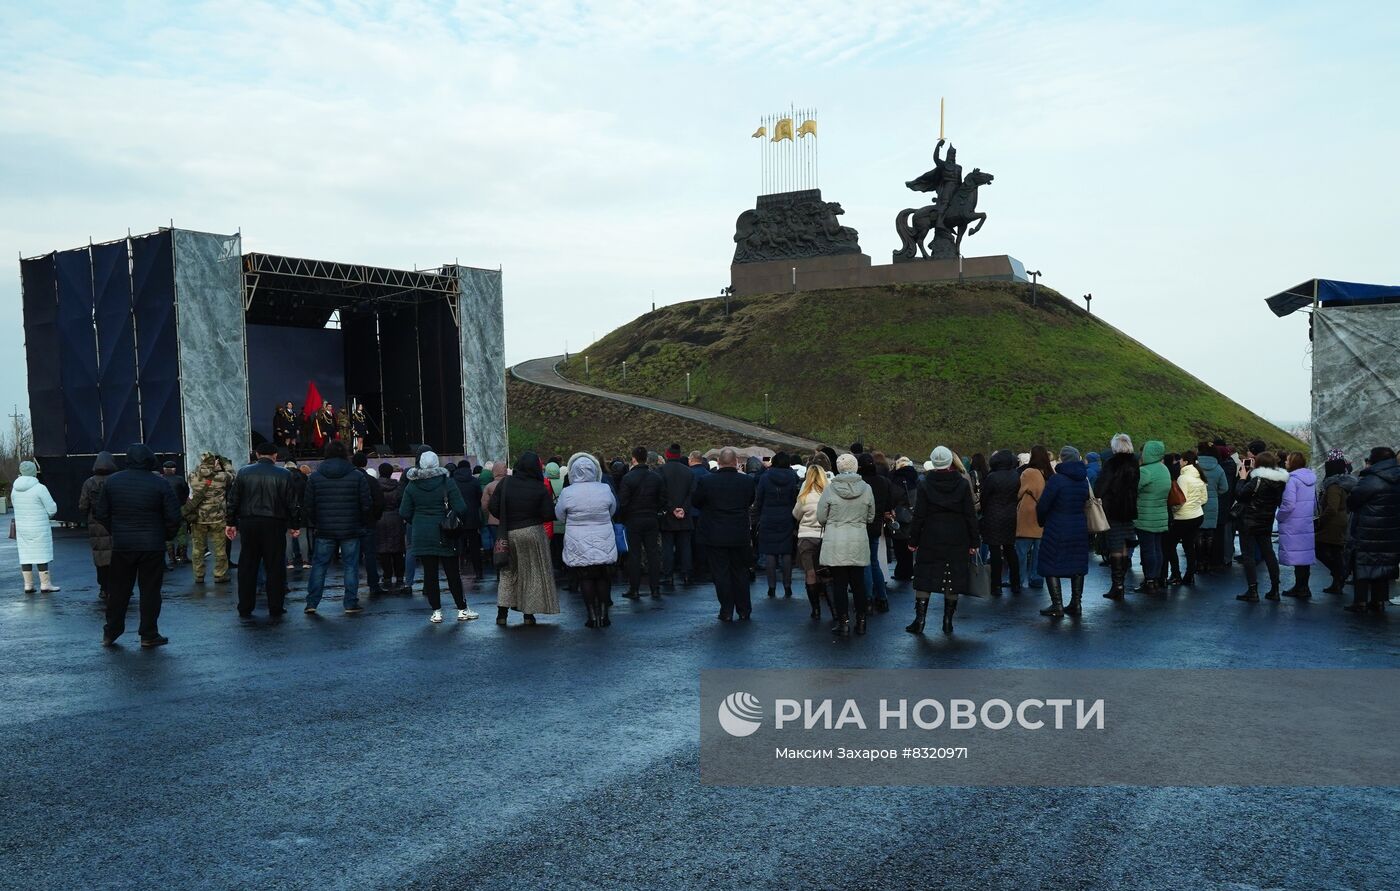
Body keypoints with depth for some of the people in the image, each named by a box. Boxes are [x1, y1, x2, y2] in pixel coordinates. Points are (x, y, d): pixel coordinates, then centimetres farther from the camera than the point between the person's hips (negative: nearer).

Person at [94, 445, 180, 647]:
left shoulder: (112, 481, 1)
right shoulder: (160, 484, -9)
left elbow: (101, 514, 5)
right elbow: (173, 517, -9)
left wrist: (116, 531, 18)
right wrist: (167, 536, 8)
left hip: (121, 545, 3)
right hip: (152, 546, -3)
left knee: (118, 590, 12)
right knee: (150, 590, 4)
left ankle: (110, 633, 19)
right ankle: (149, 635, 7)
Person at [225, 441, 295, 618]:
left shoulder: (244, 473, 4)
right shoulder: (284, 474, -3)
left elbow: (232, 500, 5)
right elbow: (290, 503, -3)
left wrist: (230, 522, 12)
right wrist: (294, 525, 6)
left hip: (248, 524, 2)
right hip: (274, 525, -2)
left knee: (247, 567, 8)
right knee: (274, 567, 5)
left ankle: (245, 609, 11)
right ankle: (276, 608, 7)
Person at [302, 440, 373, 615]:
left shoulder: (315, 477, 1)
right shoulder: (358, 476, -3)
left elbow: (308, 506, 2)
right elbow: (366, 504, -3)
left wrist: (313, 525, 15)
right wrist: (363, 522, 12)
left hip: (324, 530, 1)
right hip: (351, 530, -1)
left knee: (319, 565, 9)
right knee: (351, 566, 5)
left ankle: (311, 603, 8)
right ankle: (351, 604, 4)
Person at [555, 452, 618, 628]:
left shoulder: (567, 493, -12)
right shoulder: (605, 489, -7)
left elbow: (559, 516, 3)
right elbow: (613, 510, 11)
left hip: (579, 545, -1)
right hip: (604, 544, 2)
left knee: (586, 579, 5)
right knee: (603, 578, 10)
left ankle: (592, 616, 5)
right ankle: (603, 615, 12)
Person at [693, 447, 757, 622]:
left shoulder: (705, 481, -13)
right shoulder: (747, 481, -7)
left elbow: (695, 502, 0)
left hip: (714, 535, -2)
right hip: (740, 534, 2)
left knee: (721, 574, 5)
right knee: (740, 572, 15)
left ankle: (727, 612, 7)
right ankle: (744, 611, 20)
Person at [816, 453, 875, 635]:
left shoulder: (830, 488, -9)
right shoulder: (866, 489, -3)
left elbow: (821, 518, -2)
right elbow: (871, 517, 8)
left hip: (835, 543, -2)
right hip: (859, 543, 2)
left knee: (839, 582, 4)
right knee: (858, 582, 12)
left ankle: (843, 621, 5)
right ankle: (861, 621, 16)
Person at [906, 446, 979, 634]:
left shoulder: (924, 485, -5)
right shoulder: (963, 484, -2)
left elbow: (918, 516, -3)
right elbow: (971, 515, -1)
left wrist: (913, 540, 4)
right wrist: (974, 541, 4)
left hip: (930, 540, -1)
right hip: (957, 541, 1)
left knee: (924, 578, 6)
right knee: (953, 580, 7)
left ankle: (920, 619, 1)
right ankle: (948, 622, 10)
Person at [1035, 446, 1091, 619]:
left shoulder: (1057, 479, -15)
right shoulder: (1083, 480, 5)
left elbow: (1042, 505, -13)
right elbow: (1086, 500, 13)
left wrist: (1042, 521, 6)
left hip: (1057, 530, -6)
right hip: (1079, 528, 6)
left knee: (1051, 567, 1)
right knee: (1077, 566, 14)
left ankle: (1057, 607, -1)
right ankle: (1075, 604, 18)